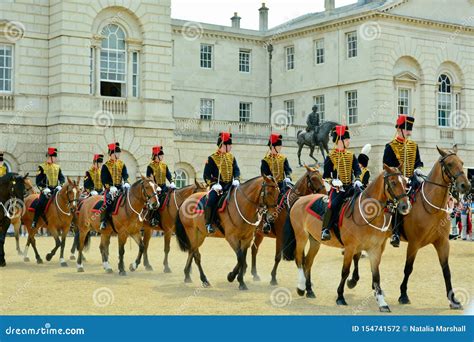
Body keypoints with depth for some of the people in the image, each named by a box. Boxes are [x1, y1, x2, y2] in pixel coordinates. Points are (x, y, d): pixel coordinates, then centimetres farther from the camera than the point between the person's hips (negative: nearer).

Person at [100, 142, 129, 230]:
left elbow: (125, 175, 3)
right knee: (109, 201, -27)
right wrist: (110, 187, -20)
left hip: (120, 188, 4)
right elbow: (104, 179, -6)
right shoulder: (106, 166, 1)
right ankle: (103, 221, -24)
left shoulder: (122, 164, 14)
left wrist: (126, 182, -18)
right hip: (110, 189, -4)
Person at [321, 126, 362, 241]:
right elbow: (326, 176, 1)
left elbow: (357, 170, 9)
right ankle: (325, 229, -20)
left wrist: (357, 180, -11)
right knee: (333, 205, -27)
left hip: (350, 187, 4)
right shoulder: (330, 157, 1)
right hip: (337, 188, -4)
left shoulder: (351, 155, 15)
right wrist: (334, 182, -19)